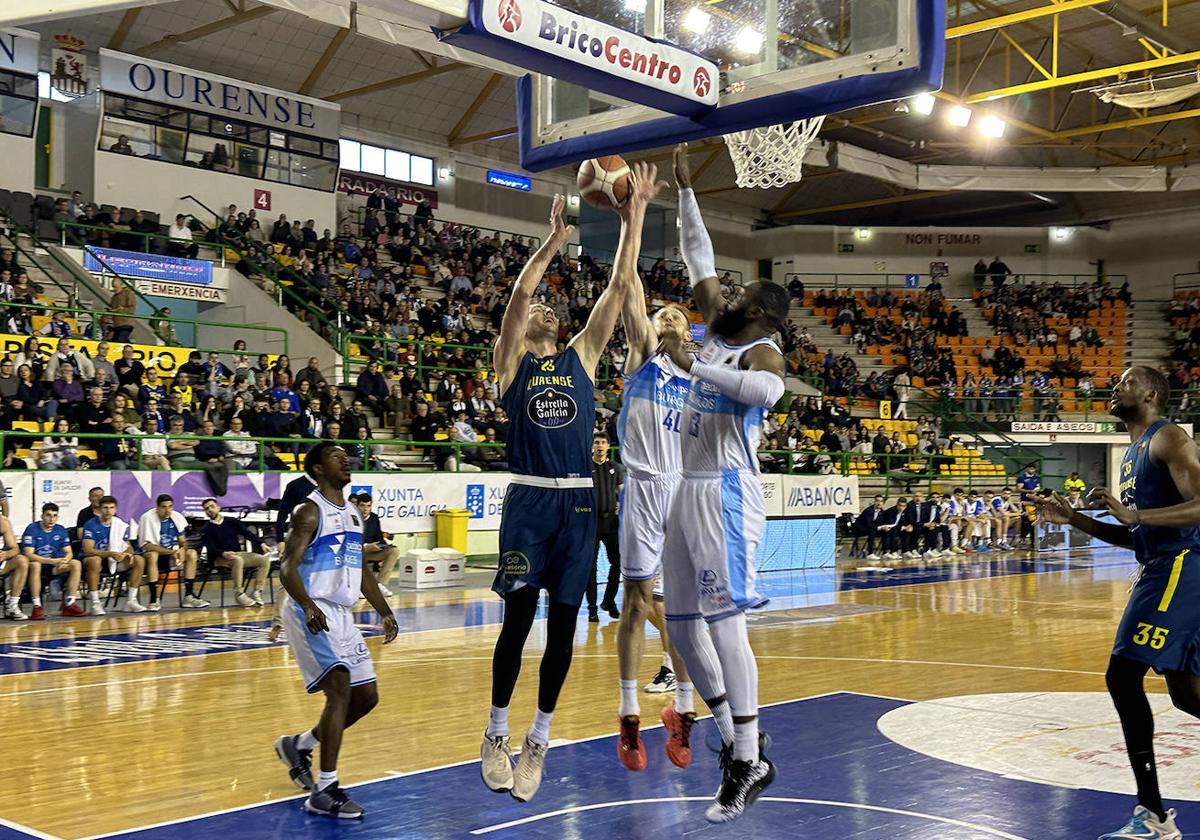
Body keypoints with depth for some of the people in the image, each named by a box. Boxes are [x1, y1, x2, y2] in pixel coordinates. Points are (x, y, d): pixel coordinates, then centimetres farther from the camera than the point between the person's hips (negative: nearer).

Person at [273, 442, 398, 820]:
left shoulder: (353, 515, 15)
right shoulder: (310, 512, -10)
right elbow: (288, 567, -19)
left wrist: (384, 612, 15)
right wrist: (308, 606, -35)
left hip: (342, 616, 9)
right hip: (311, 613, -9)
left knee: (366, 697, 9)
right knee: (340, 688, -19)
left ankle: (298, 745, 28)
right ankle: (324, 792, -14)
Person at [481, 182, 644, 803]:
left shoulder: (581, 357, 14)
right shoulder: (512, 363, 6)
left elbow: (617, 290, 6)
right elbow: (518, 294, -11)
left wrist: (633, 224, 0)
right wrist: (553, 242, -18)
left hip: (579, 502, 3)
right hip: (529, 500, -3)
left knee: (562, 625, 5)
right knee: (518, 618, -4)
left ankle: (539, 740, 18)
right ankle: (496, 735, 14)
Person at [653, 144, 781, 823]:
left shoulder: (764, 350, -6)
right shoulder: (721, 333, 16)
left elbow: (767, 390, -32)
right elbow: (701, 261, 24)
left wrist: (695, 367, -28)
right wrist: (685, 189, 24)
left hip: (726, 491, -9)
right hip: (690, 489, 9)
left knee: (725, 619, -14)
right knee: (680, 619, 10)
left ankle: (749, 762, -9)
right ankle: (733, 737, 19)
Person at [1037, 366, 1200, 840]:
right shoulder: (1133, 453, 20)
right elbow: (1134, 538, 23)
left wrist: (1134, 514, -27)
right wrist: (1074, 519, 14)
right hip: (1160, 570, 10)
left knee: (1122, 676, -14)